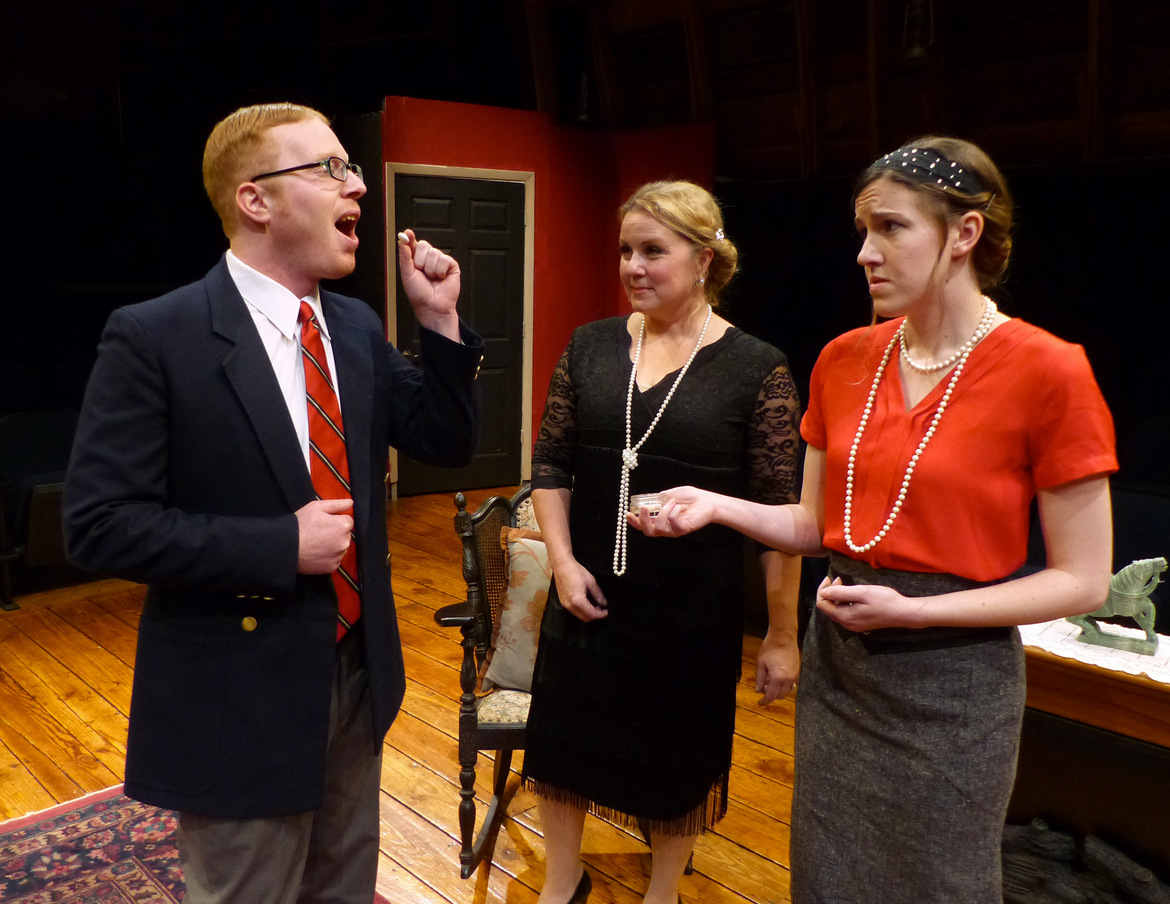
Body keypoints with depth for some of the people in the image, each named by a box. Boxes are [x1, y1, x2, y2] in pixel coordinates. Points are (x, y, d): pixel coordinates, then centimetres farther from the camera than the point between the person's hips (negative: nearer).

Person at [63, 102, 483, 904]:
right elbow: (99, 525, -18)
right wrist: (280, 546, -23)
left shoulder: (358, 327, 3)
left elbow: (447, 442, 6)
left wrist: (440, 320, -7)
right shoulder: (154, 338, -16)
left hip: (359, 672, 6)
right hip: (241, 697, -6)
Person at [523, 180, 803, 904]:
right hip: (588, 595, 4)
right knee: (561, 736, 17)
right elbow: (551, 461, 4)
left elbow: (781, 513, -10)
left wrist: (783, 635, -8)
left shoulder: (757, 369, -11)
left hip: (695, 613, -3)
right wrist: (563, 560, -7)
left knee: (680, 757, 16)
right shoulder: (592, 347, 0)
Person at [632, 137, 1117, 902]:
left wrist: (910, 610, -20)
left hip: (953, 675, -5)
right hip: (837, 663, 5)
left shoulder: (1047, 371, -15)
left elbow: (1083, 581, -11)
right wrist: (714, 505, -8)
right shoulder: (844, 361, 1)